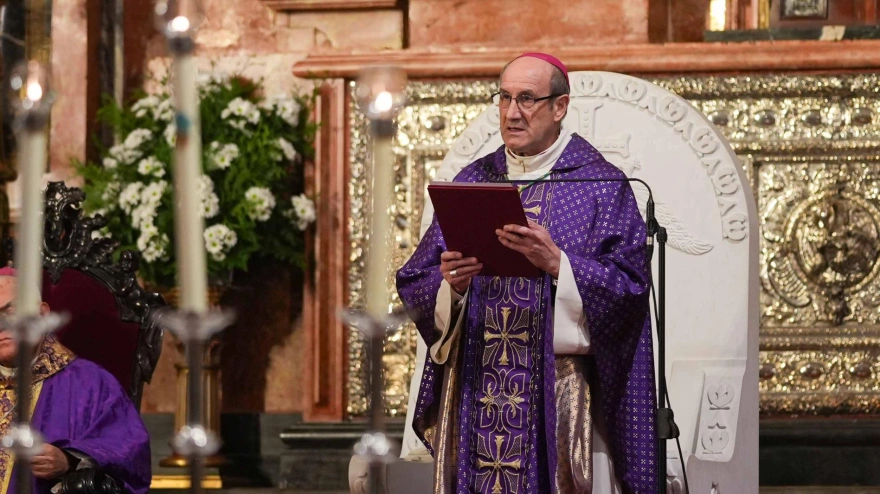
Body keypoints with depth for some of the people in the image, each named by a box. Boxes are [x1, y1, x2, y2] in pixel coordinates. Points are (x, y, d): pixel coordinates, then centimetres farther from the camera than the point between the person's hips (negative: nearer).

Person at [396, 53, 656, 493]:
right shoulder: (471, 184, 12)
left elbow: (629, 288, -9)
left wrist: (556, 264, -22)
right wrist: (450, 286, -12)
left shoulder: (600, 185, 1)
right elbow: (414, 284, 9)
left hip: (562, 392, -3)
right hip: (475, 388, 4)